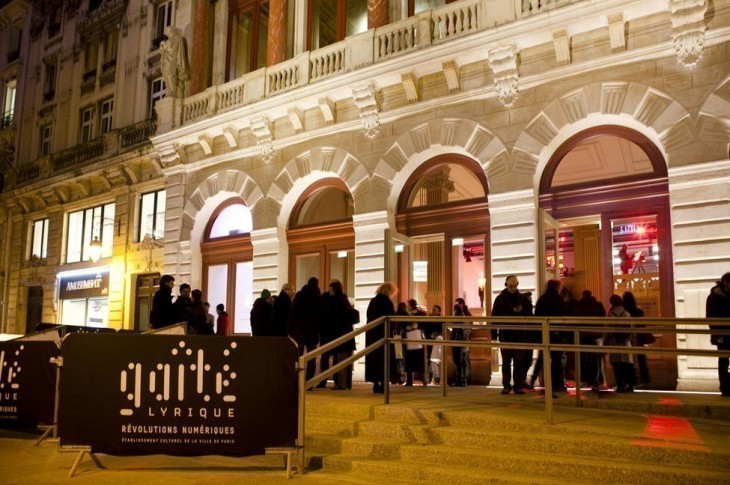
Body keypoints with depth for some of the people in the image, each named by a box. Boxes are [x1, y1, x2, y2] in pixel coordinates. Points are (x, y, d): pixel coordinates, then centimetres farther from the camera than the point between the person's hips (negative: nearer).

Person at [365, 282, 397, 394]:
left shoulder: (373, 301, 11)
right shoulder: (387, 302, -11)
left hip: (371, 333, 7)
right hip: (383, 334, -7)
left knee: (374, 358, 9)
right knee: (384, 359, -1)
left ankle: (376, 384, 10)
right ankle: (382, 385, -3)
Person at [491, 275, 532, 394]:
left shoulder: (523, 298, 6)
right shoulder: (500, 299, 4)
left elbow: (529, 314, 7)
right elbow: (494, 317, 2)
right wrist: (494, 334, -4)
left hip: (519, 335, 0)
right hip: (505, 335, 0)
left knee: (519, 362, 2)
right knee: (506, 362, 5)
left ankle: (518, 385, 8)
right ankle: (506, 385, 9)